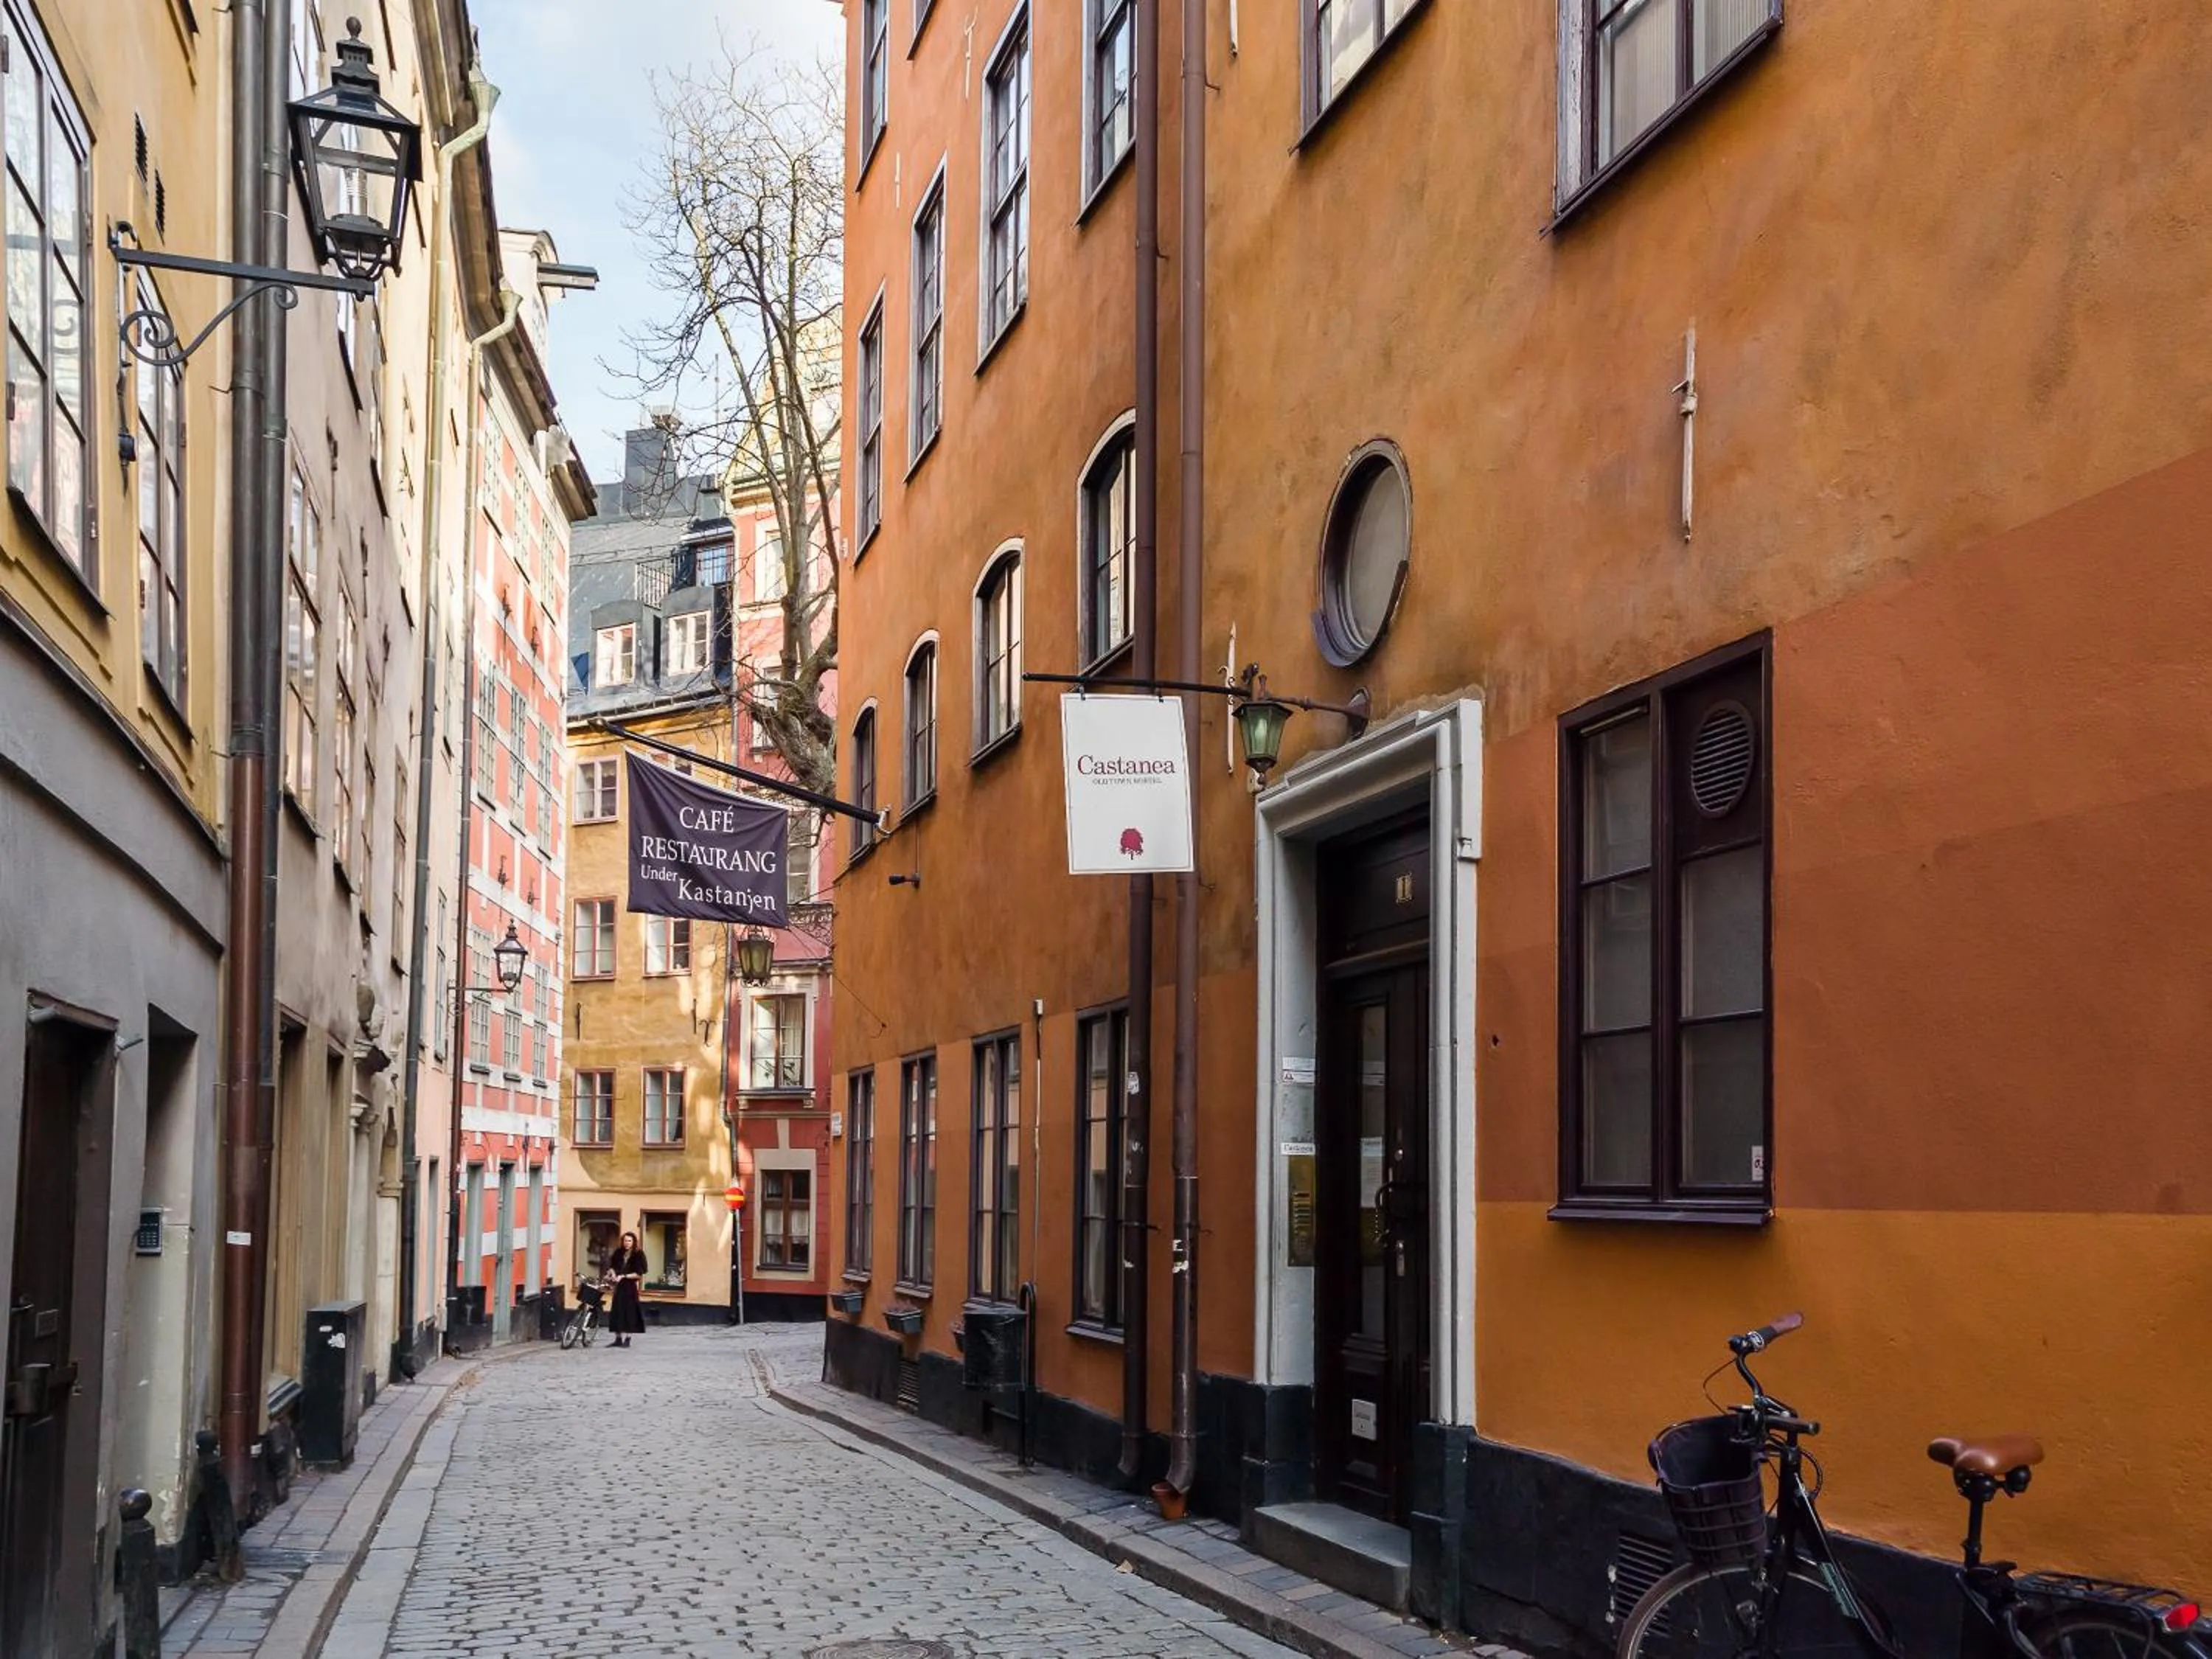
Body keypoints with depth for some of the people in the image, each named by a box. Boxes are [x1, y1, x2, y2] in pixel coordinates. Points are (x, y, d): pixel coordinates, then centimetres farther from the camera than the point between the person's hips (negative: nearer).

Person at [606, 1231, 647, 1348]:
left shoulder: (638, 1255, -7)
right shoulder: (619, 1253, 5)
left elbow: (639, 1274, -10)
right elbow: (611, 1266, 14)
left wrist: (624, 1276, -16)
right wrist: (613, 1274, -7)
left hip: (630, 1287, -5)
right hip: (619, 1286, 5)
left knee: (629, 1312, -3)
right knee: (617, 1312, 6)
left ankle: (628, 1339, 3)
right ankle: (618, 1338, 15)